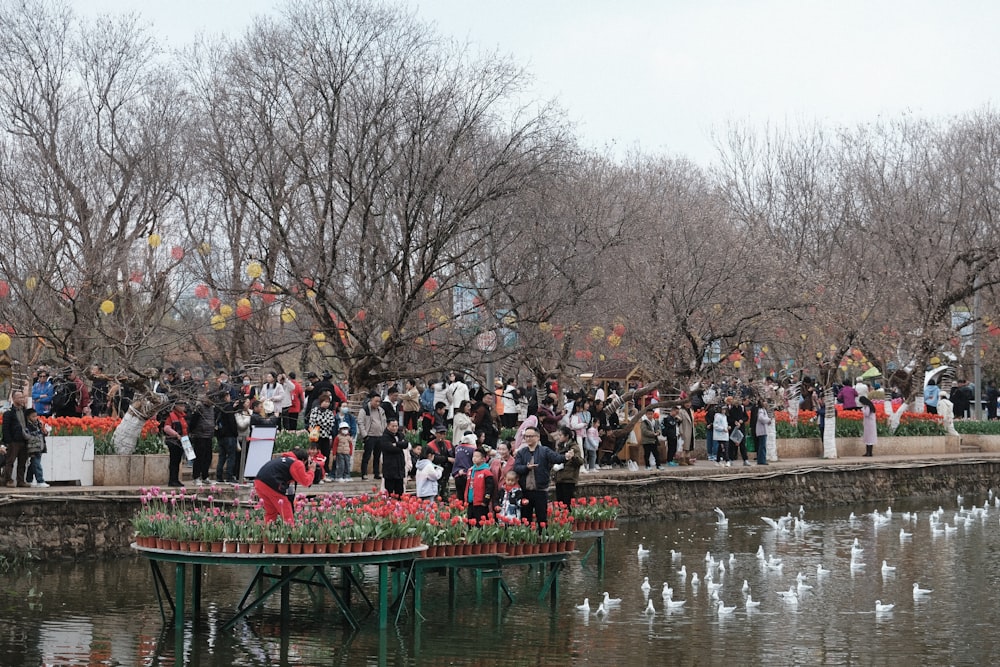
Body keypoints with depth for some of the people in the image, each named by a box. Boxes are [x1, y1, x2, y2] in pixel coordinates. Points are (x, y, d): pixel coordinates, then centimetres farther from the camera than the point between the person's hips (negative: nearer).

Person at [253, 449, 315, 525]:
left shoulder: (282, 458, 26)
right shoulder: (298, 463, 3)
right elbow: (305, 481, 4)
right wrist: (311, 471, 19)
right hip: (271, 485, -8)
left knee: (270, 513, 19)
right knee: (287, 514, 1)